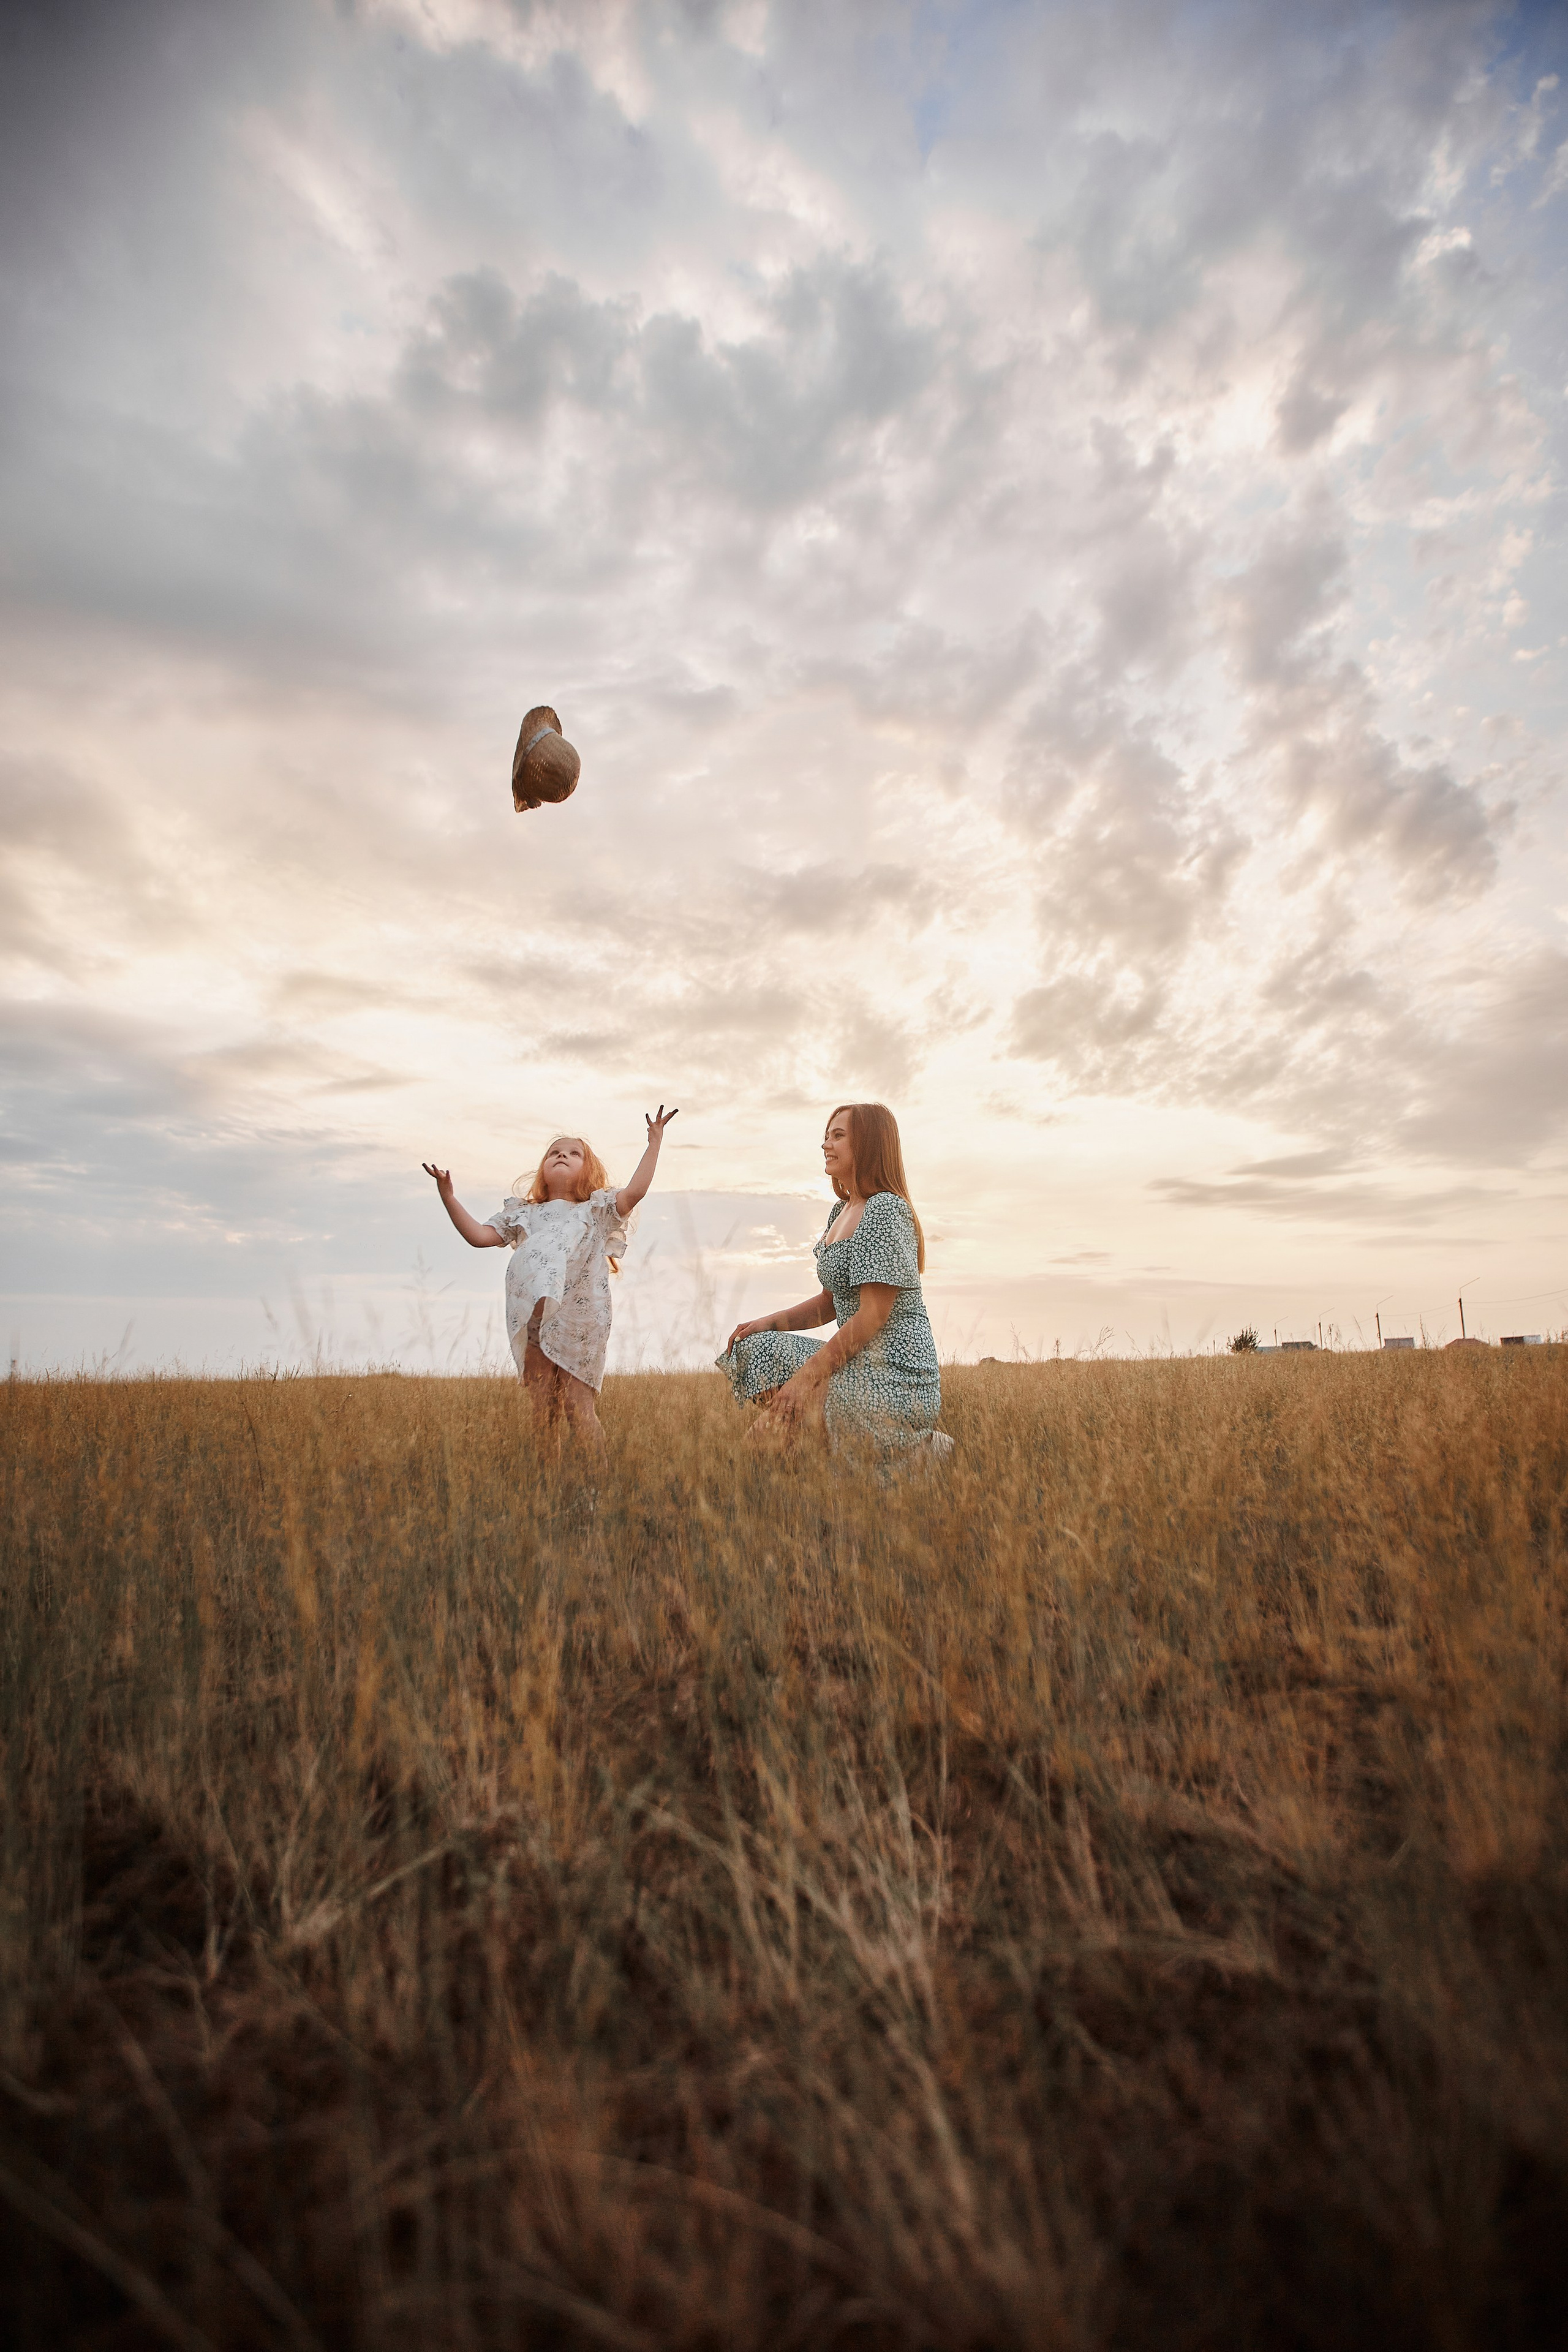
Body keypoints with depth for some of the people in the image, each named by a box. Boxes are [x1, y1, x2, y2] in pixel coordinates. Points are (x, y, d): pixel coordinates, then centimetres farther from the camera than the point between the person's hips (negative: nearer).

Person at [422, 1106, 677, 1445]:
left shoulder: (597, 1211, 18)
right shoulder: (524, 1215, 26)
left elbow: (634, 1191, 1)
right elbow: (479, 1236, 18)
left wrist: (654, 1143, -1)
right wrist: (447, 1195, 12)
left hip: (580, 1325, -3)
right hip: (532, 1322, 3)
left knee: (579, 1411, -4)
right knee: (541, 1412, 1)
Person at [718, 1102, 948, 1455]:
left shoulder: (886, 1210, -15)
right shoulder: (841, 1211, 15)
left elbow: (873, 1316, -20)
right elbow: (830, 1303, 18)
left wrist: (807, 1376, -20)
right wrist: (771, 1322, 2)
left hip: (896, 1378, -10)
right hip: (864, 1362, 10)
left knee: (786, 1412, -16)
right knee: (757, 1347, 2)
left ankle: (915, 1447, -1)